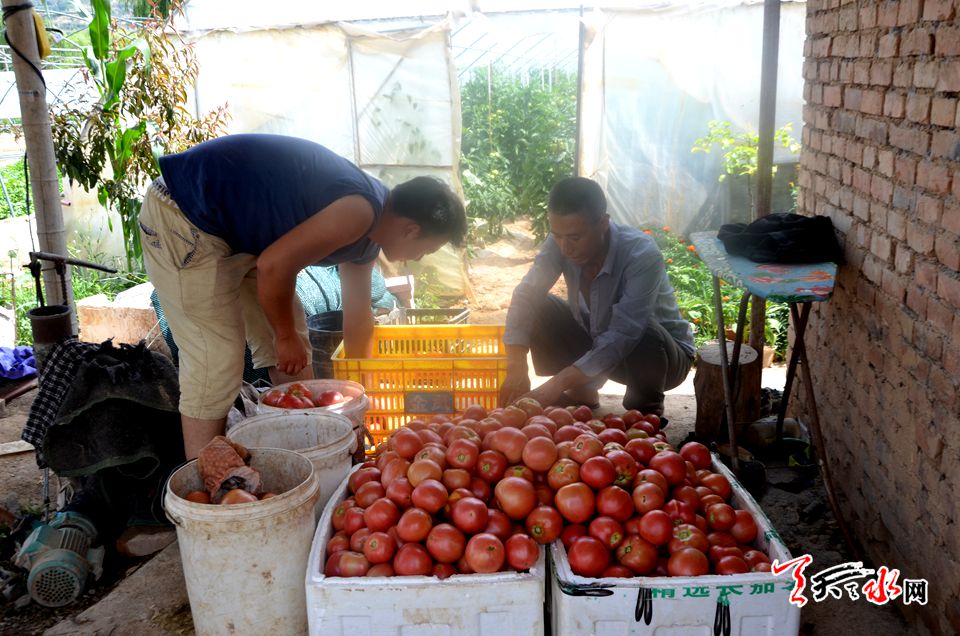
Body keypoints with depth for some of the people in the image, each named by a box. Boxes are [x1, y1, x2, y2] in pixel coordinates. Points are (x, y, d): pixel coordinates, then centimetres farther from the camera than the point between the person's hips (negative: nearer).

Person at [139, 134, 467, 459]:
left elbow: (357, 313, 17)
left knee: (291, 354, 11)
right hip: (181, 217, -10)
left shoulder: (367, 231, 7)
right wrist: (286, 335, -10)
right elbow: (274, 265, -27)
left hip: (236, 227, 10)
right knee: (215, 367, -11)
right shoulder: (359, 211, -25)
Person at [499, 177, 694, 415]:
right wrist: (516, 368, -39)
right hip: (596, 341, 5)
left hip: (658, 351, -4)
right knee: (538, 309, -15)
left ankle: (645, 408, -6)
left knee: (645, 336, -38)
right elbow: (526, 295, -24)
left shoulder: (642, 254, -33)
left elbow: (623, 335, -40)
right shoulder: (560, 243, -18)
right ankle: (580, 392, 5)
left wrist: (559, 382, -47)